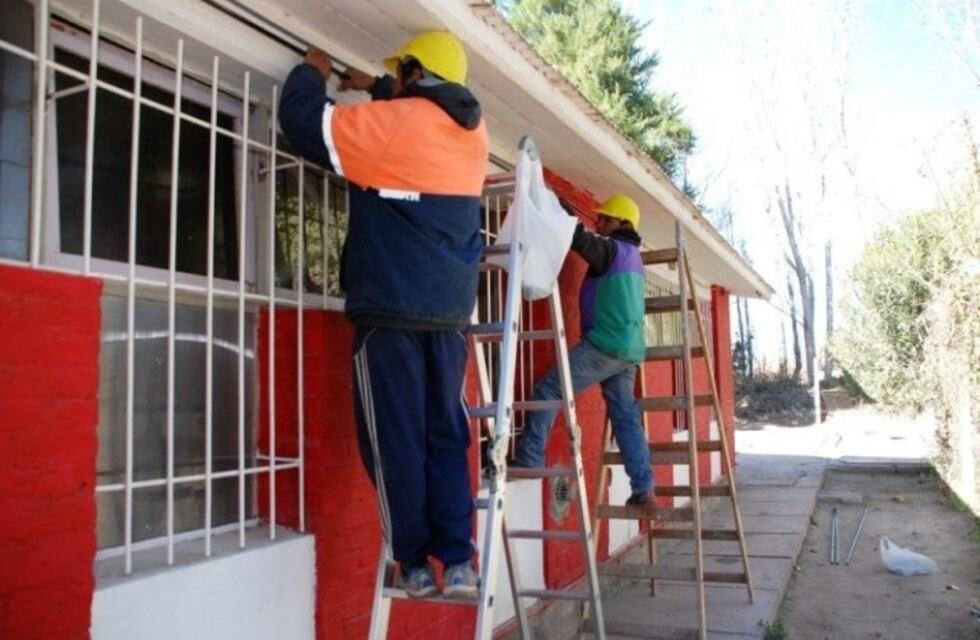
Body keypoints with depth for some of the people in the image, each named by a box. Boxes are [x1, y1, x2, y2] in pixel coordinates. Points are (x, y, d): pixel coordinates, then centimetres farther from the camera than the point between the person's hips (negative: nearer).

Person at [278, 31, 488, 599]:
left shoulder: (392, 123, -7)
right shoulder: (474, 129, 11)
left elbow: (303, 120, -2)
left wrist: (313, 71, 16)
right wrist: (374, 88, 32)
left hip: (391, 314, -5)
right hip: (450, 316, 6)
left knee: (396, 444, 3)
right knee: (447, 441, 9)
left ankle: (416, 566, 10)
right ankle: (459, 562, 8)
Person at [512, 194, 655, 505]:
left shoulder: (612, 250, -7)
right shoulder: (631, 254, 20)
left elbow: (578, 237, -21)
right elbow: (590, 244, 28)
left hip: (606, 344, -9)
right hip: (628, 348, 9)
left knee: (548, 390, -7)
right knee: (626, 417, 10)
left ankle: (529, 459, -9)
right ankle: (643, 489, 9)